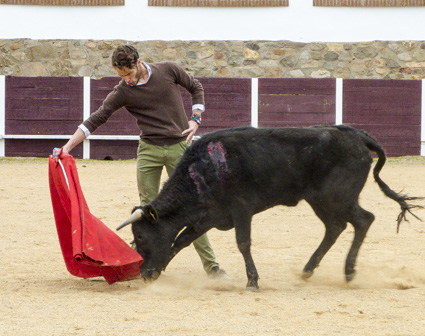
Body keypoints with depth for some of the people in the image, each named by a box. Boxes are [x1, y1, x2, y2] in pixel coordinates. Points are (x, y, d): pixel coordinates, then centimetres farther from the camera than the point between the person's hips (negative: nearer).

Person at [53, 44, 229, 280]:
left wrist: (195, 119, 1)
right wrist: (67, 147, -13)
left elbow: (196, 87, 13)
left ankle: (210, 265, 1)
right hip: (149, 150, 1)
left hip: (179, 147, -1)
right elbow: (96, 119, -6)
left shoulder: (168, 71, -4)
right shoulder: (123, 92, -5)